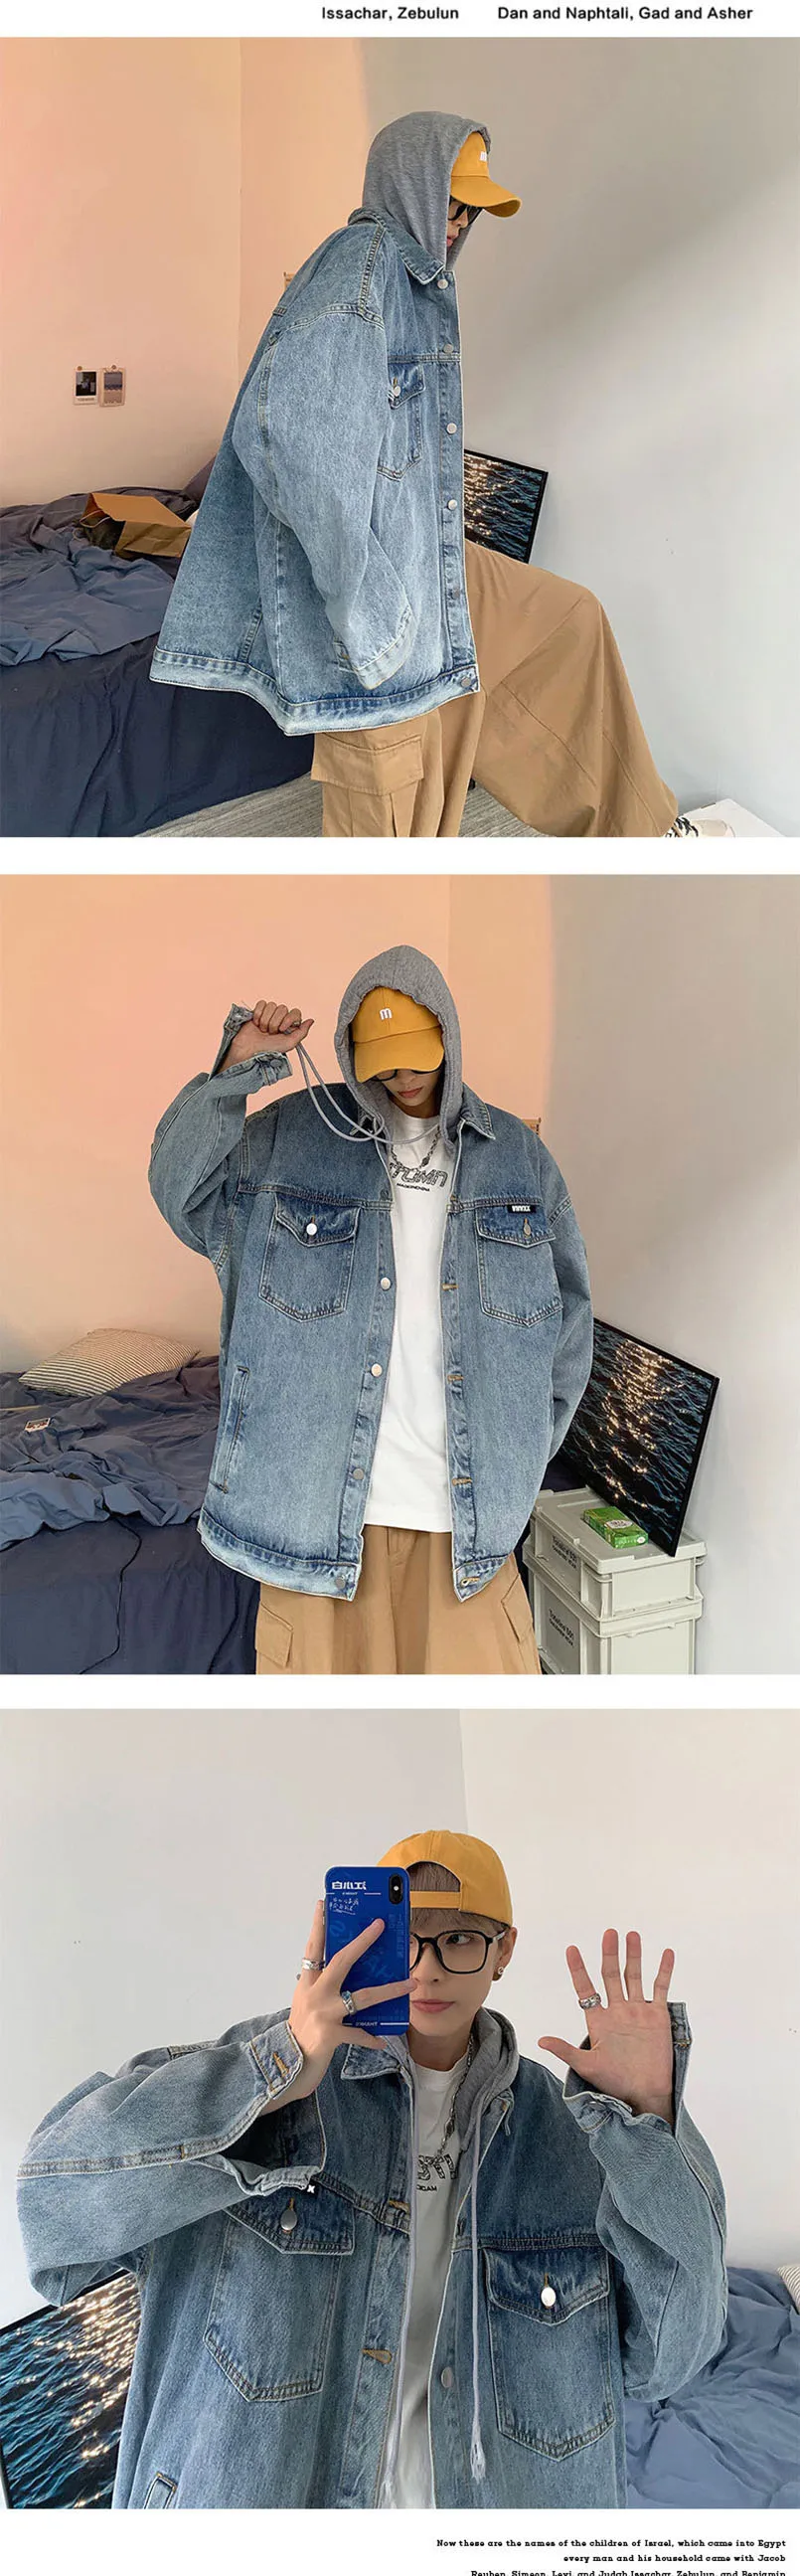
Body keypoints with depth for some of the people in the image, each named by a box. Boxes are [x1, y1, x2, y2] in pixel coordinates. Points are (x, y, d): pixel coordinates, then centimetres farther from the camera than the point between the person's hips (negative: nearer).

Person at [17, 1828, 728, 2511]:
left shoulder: (564, 2123, -3)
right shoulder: (270, 2063, -10)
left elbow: (664, 2358, -10)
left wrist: (646, 2117, -20)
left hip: (491, 2492, 2)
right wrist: (275, 2076, -33)